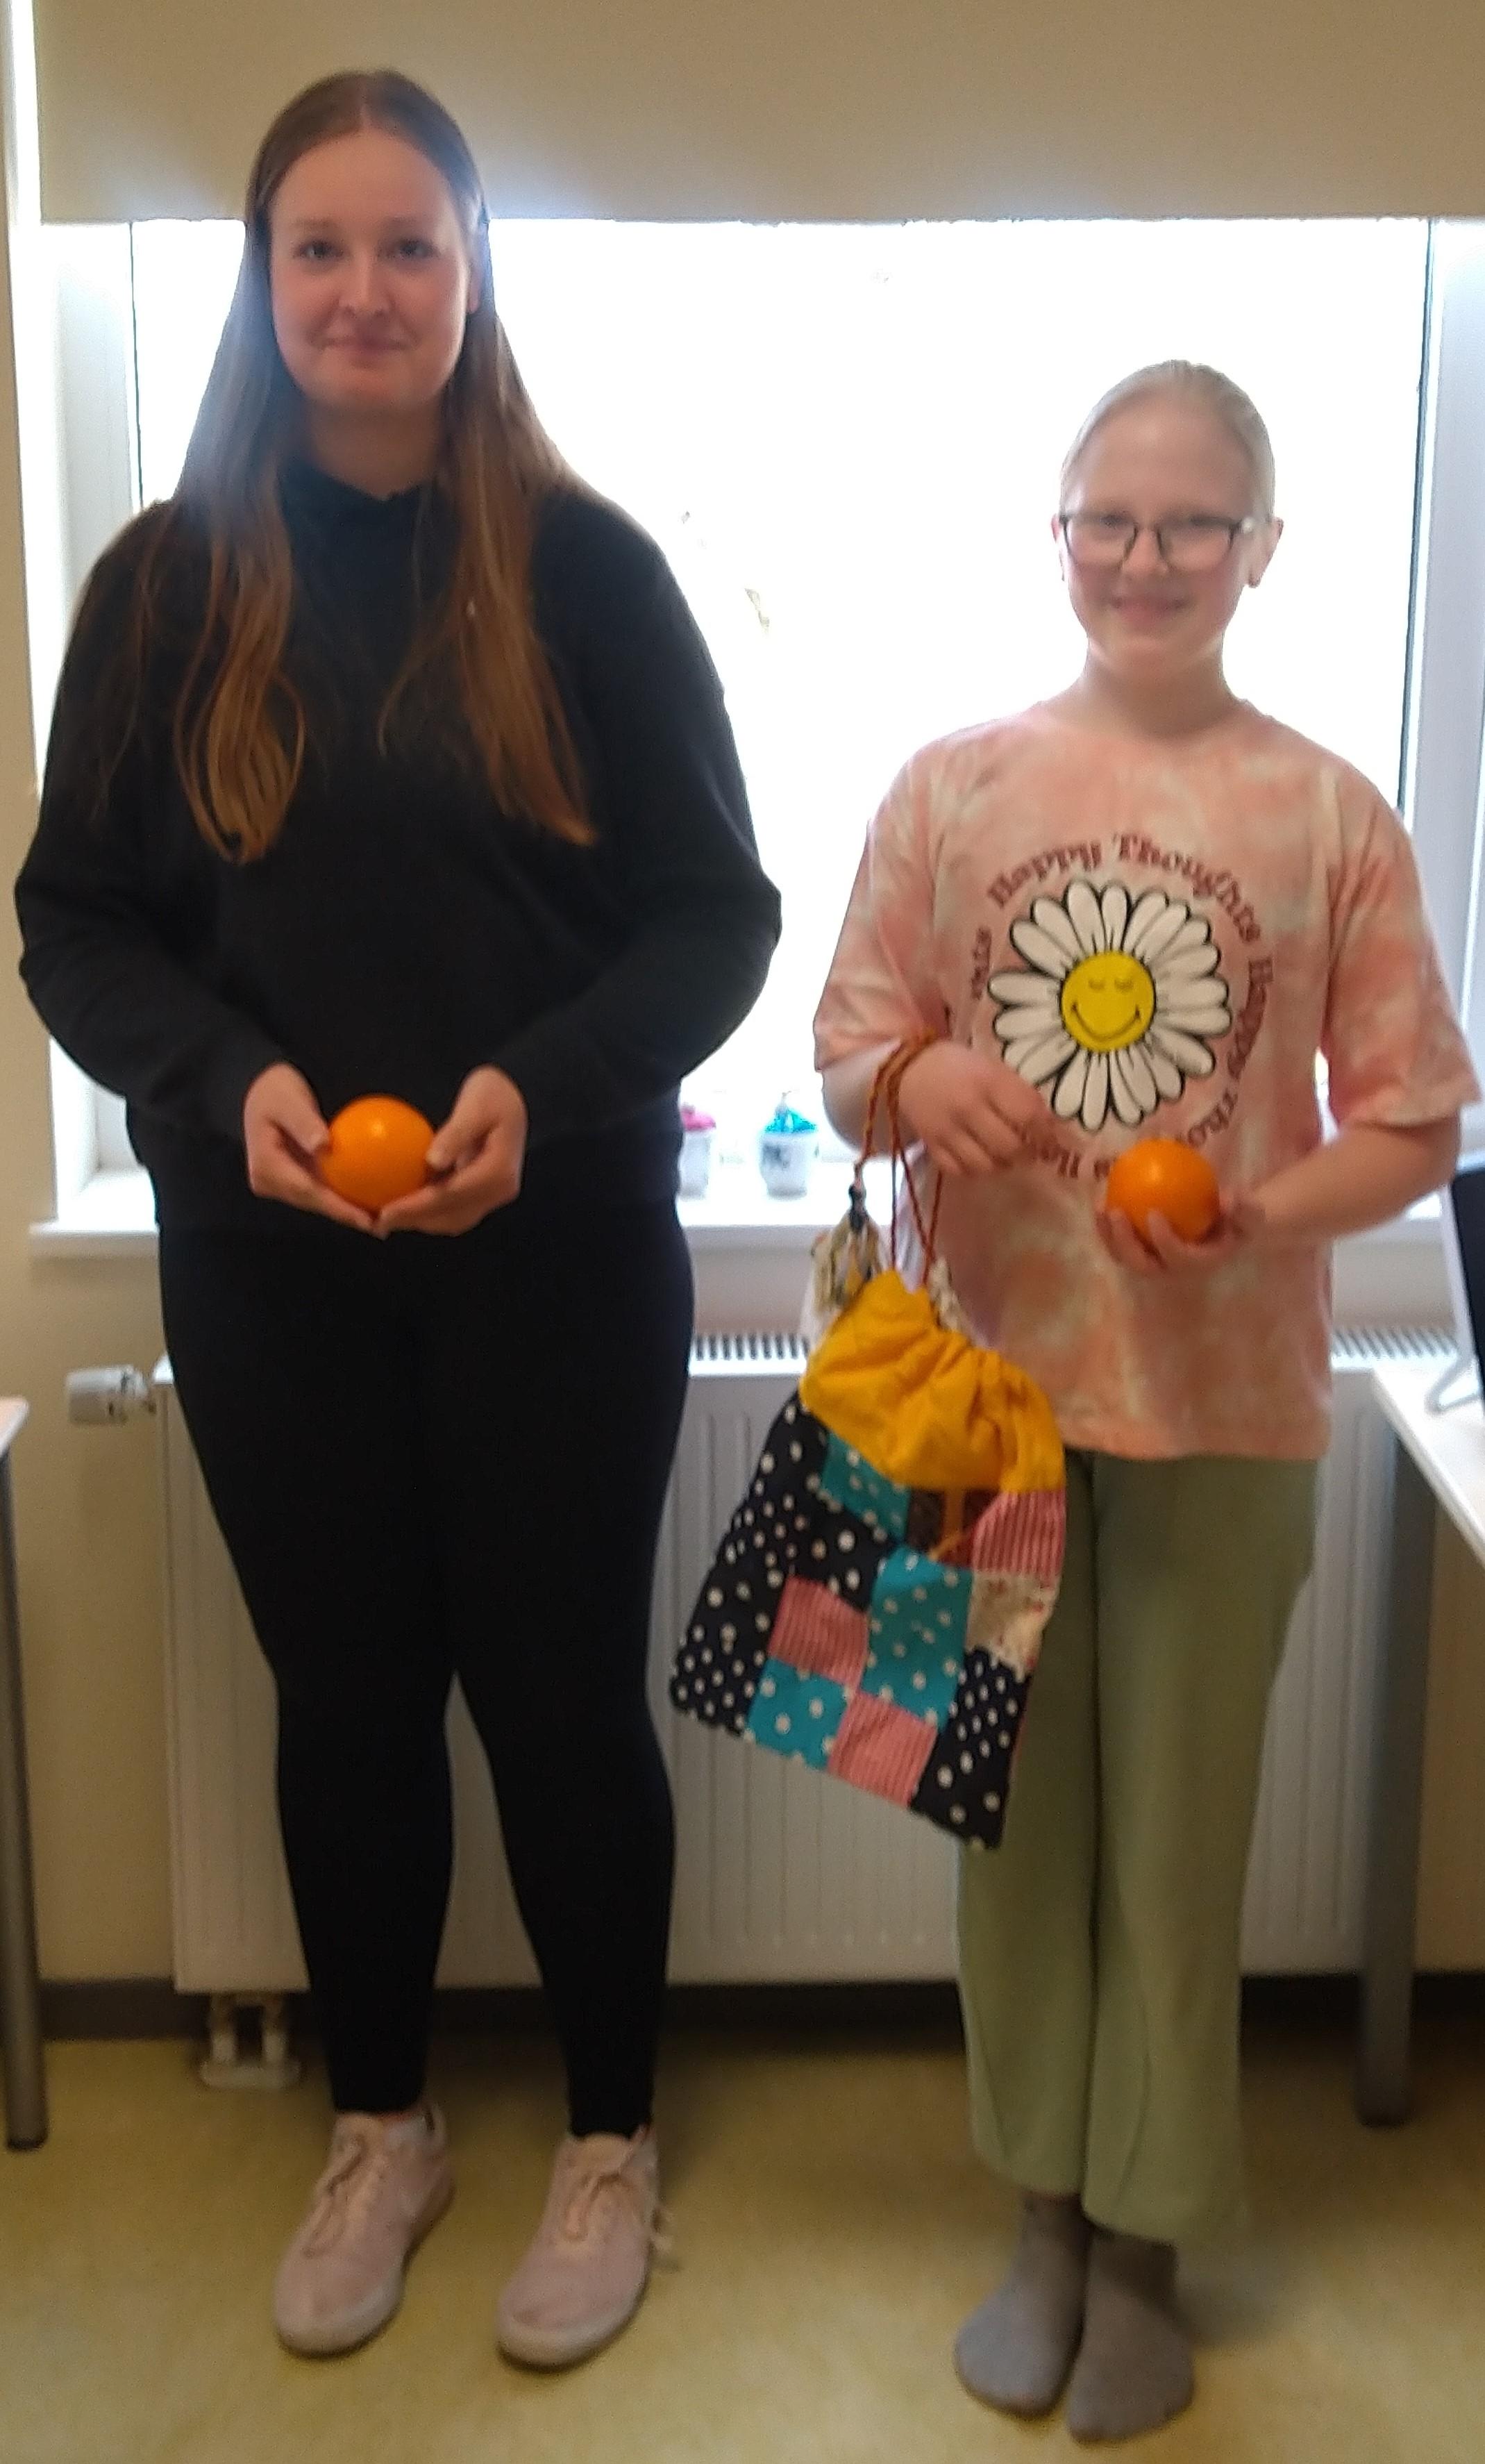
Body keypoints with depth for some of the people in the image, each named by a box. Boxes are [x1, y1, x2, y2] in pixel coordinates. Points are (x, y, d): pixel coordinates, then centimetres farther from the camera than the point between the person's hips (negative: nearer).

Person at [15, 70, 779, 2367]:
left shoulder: (583, 570, -4)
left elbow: (717, 912, -3)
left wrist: (544, 1084, -20)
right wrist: (228, 1081, -16)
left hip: (558, 1254, -1)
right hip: (269, 1262, 2)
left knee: (560, 1691, 9)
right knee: (346, 1695, 14)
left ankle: (610, 2136, 32)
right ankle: (381, 2125, 37)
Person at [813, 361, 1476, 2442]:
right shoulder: (954, 785, 2)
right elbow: (853, 1039, 7)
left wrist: (1261, 1217, -19)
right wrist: (917, 1084, -15)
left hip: (1222, 1397, -2)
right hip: (994, 1372, 2)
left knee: (1177, 1826, 9)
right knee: (1019, 1810, 12)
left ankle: (1147, 2246, 28)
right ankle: (1046, 2216, 31)